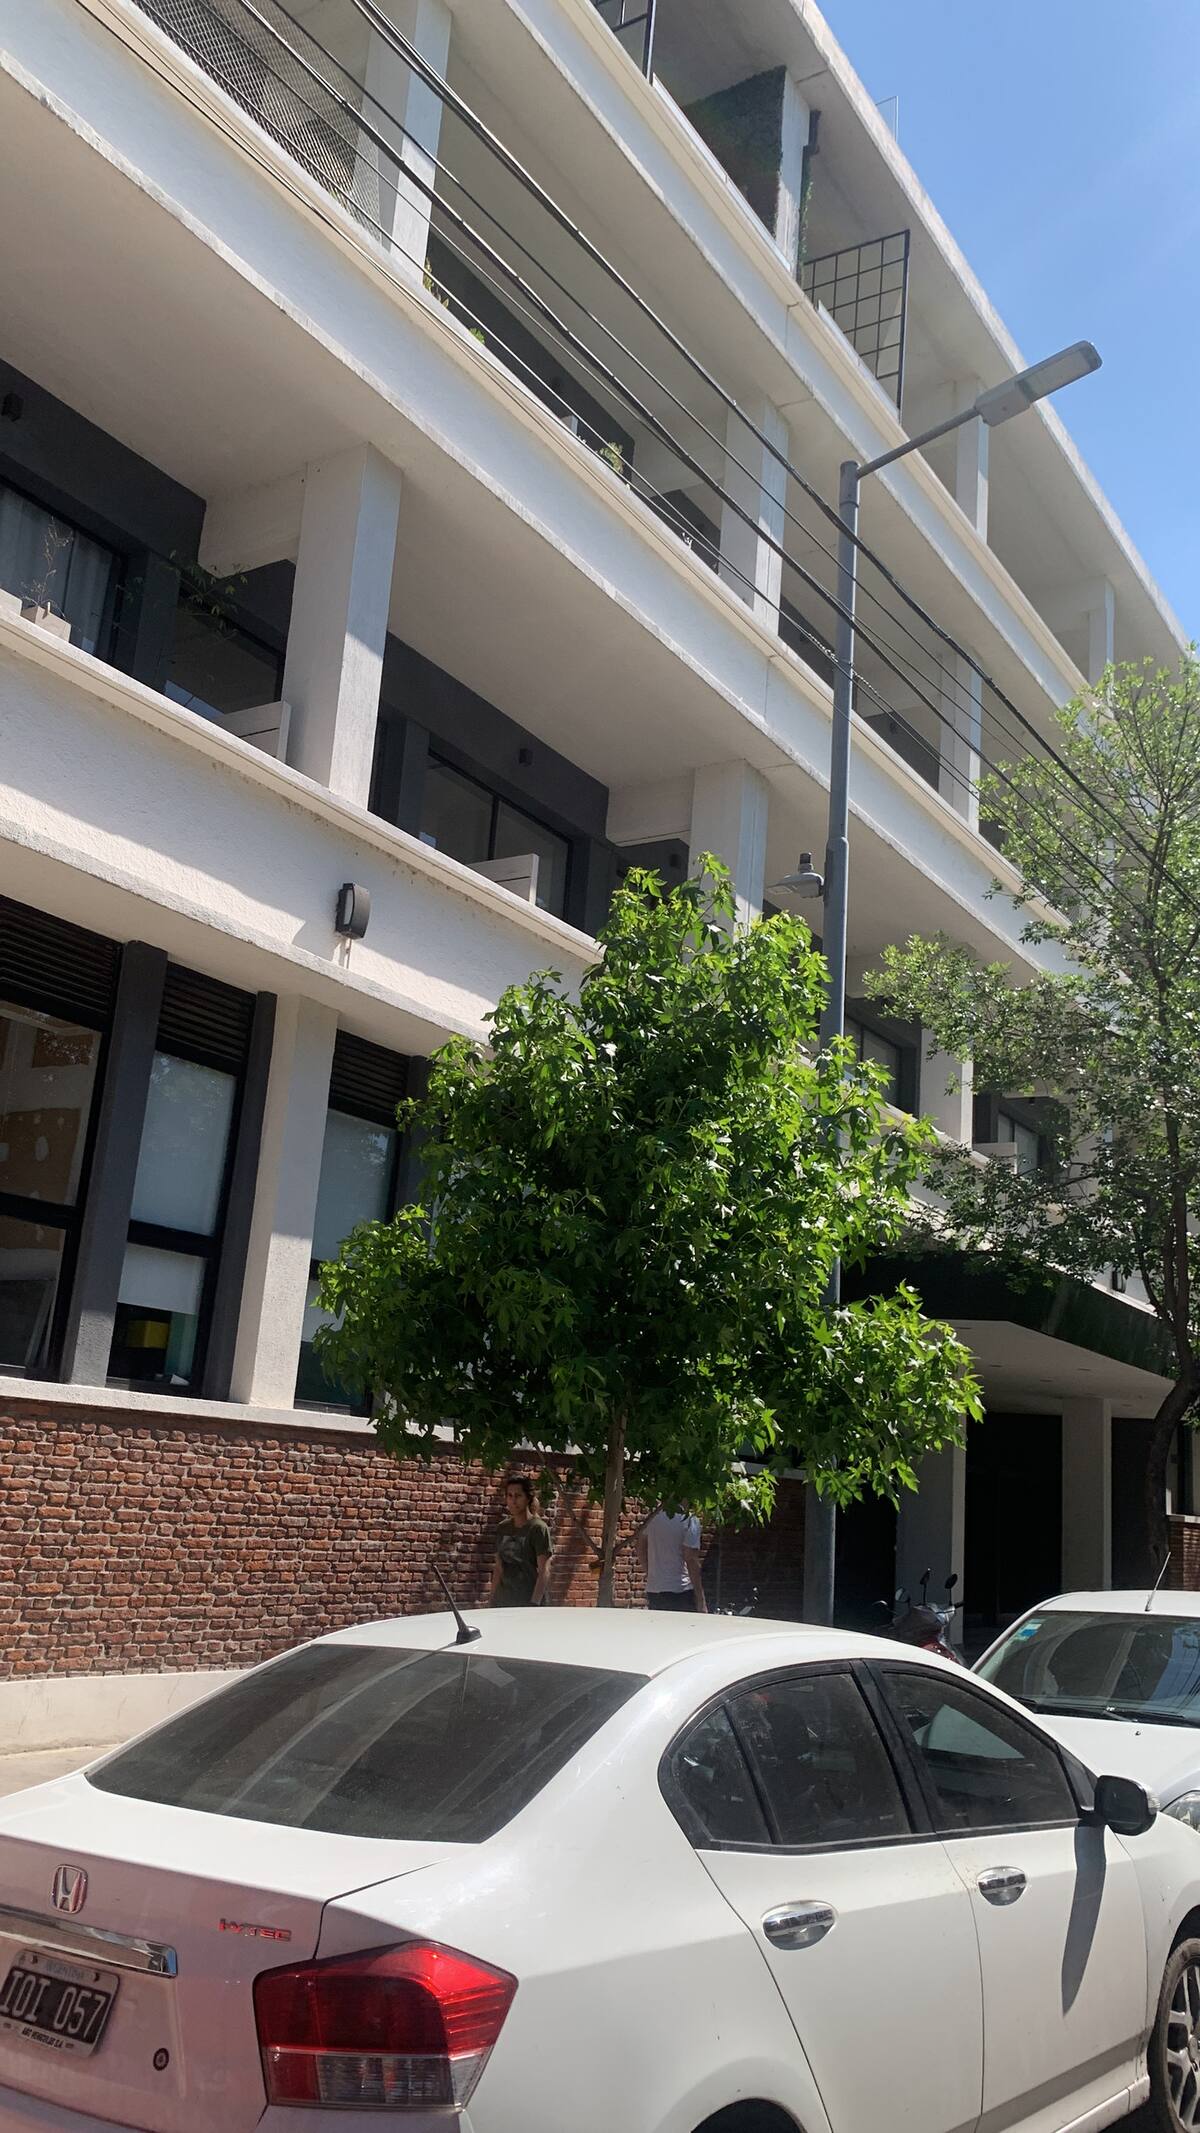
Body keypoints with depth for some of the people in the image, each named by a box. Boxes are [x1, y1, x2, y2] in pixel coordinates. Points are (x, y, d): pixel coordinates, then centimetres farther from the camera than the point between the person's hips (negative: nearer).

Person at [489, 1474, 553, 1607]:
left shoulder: (538, 1528, -7)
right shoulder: (503, 1527, 11)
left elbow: (544, 1571, -10)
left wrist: (534, 1604, -16)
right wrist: (491, 1601, 11)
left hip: (528, 1602, -5)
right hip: (503, 1601, 5)